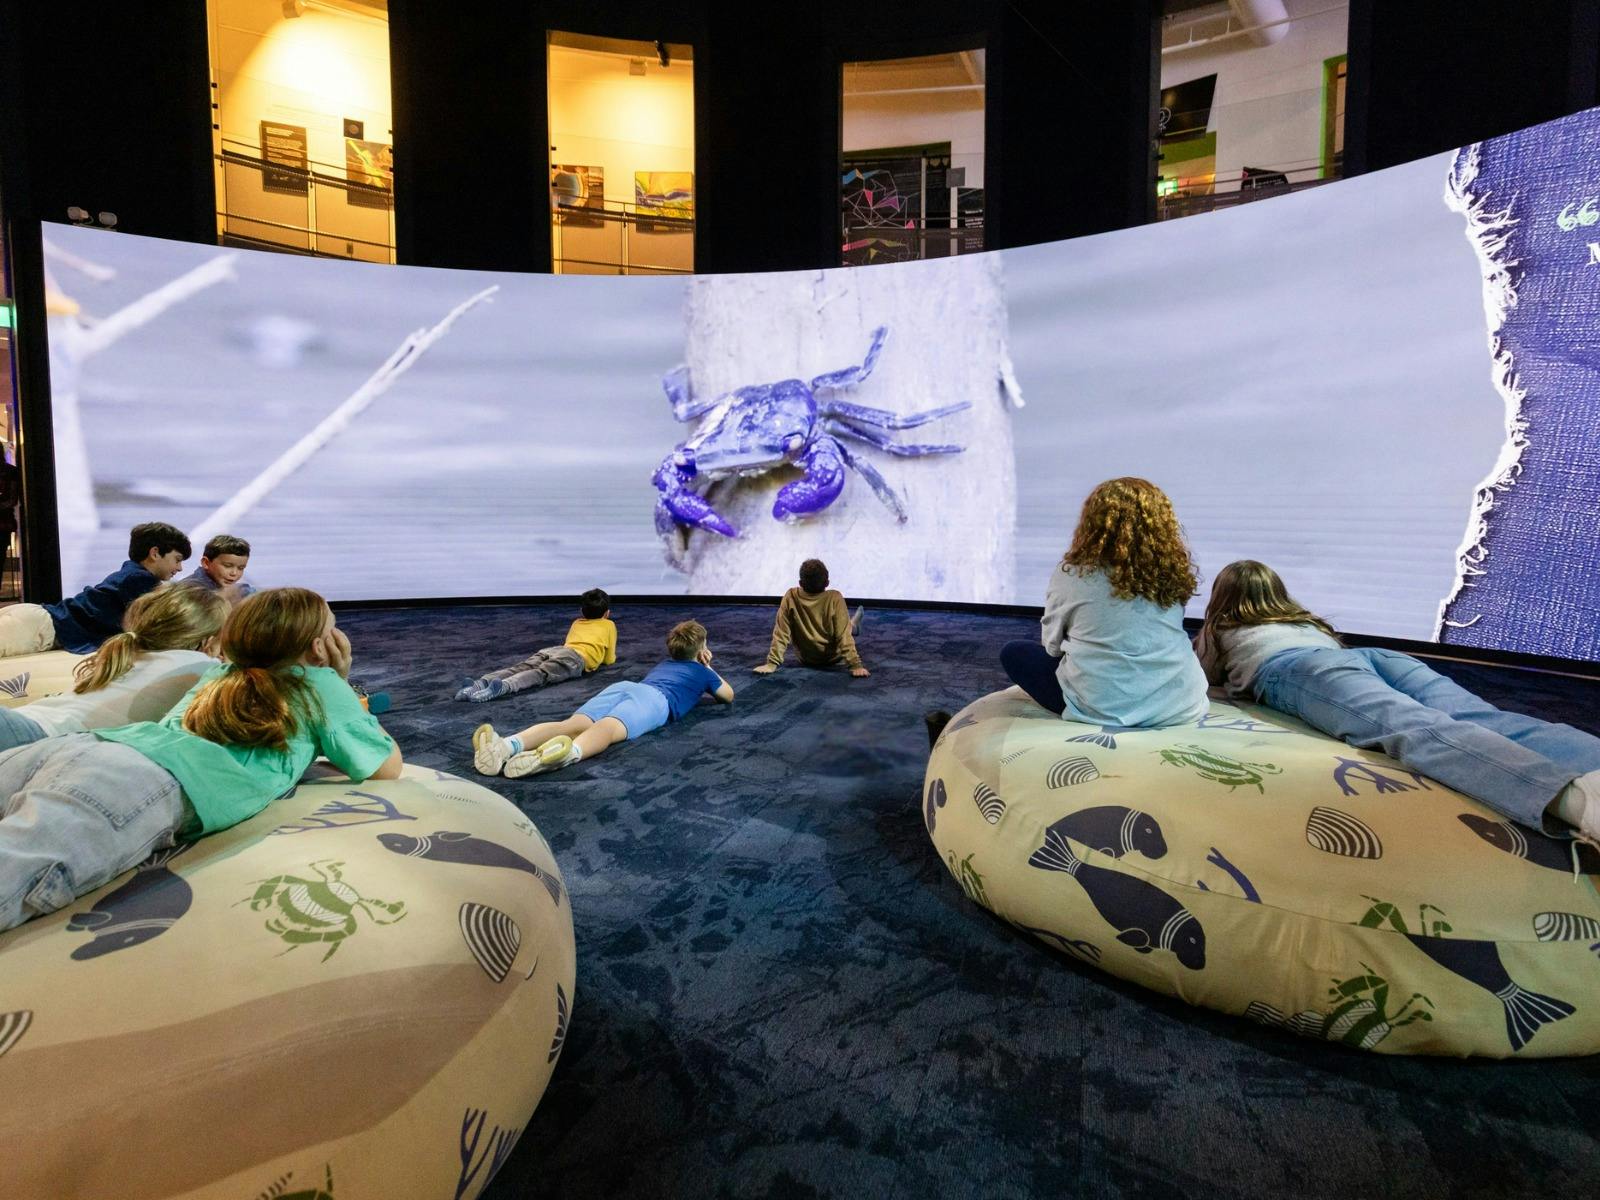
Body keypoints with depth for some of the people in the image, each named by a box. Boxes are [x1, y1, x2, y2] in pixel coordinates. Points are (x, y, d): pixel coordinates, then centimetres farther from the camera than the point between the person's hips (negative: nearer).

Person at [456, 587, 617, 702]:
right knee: (540, 674, -30)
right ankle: (504, 686, -59)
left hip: (550, 650, 5)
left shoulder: (576, 623, 41)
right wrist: (611, 655, 52)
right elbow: (609, 660, 29)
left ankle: (480, 683, -45)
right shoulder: (609, 625, 27)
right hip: (576, 657, -5)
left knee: (518, 669, -17)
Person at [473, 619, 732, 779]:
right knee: (607, 728, -37)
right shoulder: (701, 670, 34)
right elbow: (729, 695, 51)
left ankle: (508, 745, -54)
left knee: (571, 724, -24)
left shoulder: (664, 663, 49)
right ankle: (568, 753, -73)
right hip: (654, 698, -4)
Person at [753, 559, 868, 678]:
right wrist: (855, 665, -24)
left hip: (806, 660, 2)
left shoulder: (790, 597, -23)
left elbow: (781, 633, -21)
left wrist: (772, 663, -16)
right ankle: (854, 625, 59)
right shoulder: (834, 598, -29)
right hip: (834, 659, -2)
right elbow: (844, 635, -28)